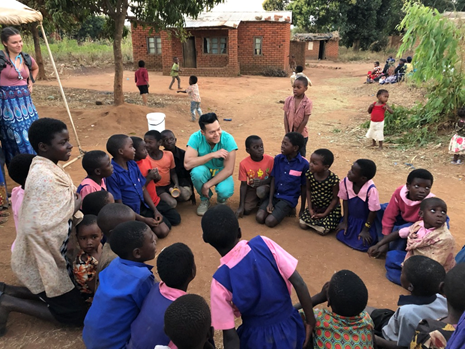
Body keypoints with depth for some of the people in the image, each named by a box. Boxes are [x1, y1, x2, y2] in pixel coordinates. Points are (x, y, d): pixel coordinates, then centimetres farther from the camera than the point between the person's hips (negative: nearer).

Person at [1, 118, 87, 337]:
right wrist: (78, 205, -20)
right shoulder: (44, 177, -27)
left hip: (50, 253, 9)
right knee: (76, 315, 3)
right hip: (43, 258, -9)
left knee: (79, 292, 23)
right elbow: (39, 226, -30)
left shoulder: (48, 169, 3)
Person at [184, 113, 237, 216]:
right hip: (205, 171, 1)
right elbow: (187, 164, -32)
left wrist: (207, 185, -26)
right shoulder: (196, 138, -22)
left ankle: (221, 200, 10)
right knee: (197, 171, -34)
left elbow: (229, 170, -24)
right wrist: (212, 155, -35)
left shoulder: (228, 139, -25)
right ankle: (205, 199, -2)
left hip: (222, 173, -1)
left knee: (225, 191, -32)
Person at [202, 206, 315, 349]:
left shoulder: (221, 280, -24)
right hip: (290, 329, 3)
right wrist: (310, 321, -2)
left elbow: (230, 335, -19)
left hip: (259, 339, -2)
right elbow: (299, 283, -15)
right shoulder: (264, 244, -20)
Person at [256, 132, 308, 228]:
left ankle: (288, 210, 6)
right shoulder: (278, 159, -3)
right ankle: (276, 209, 10)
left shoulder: (304, 164, -12)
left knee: (270, 221, -20)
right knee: (259, 217, -17)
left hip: (289, 199, -3)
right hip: (274, 195, 3)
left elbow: (303, 187, -3)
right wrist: (270, 202, -7)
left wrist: (302, 209, 3)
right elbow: (272, 180, 0)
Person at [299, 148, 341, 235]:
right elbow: (308, 190, -1)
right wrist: (310, 208, -7)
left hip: (330, 209, -4)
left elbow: (336, 199, -15)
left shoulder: (334, 179, -27)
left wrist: (324, 214, -14)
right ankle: (314, 219, 20)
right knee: (302, 224, -8)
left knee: (322, 231, -15)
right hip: (314, 206, 4)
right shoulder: (309, 174, -16)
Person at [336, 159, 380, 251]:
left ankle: (372, 236, 17)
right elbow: (345, 201, -4)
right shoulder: (345, 182, -20)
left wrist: (365, 230, -12)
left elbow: (373, 211, -21)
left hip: (365, 221, -4)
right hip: (350, 218, 4)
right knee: (340, 235, -7)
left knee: (363, 245, -15)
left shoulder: (371, 189, -33)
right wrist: (345, 221, 0)